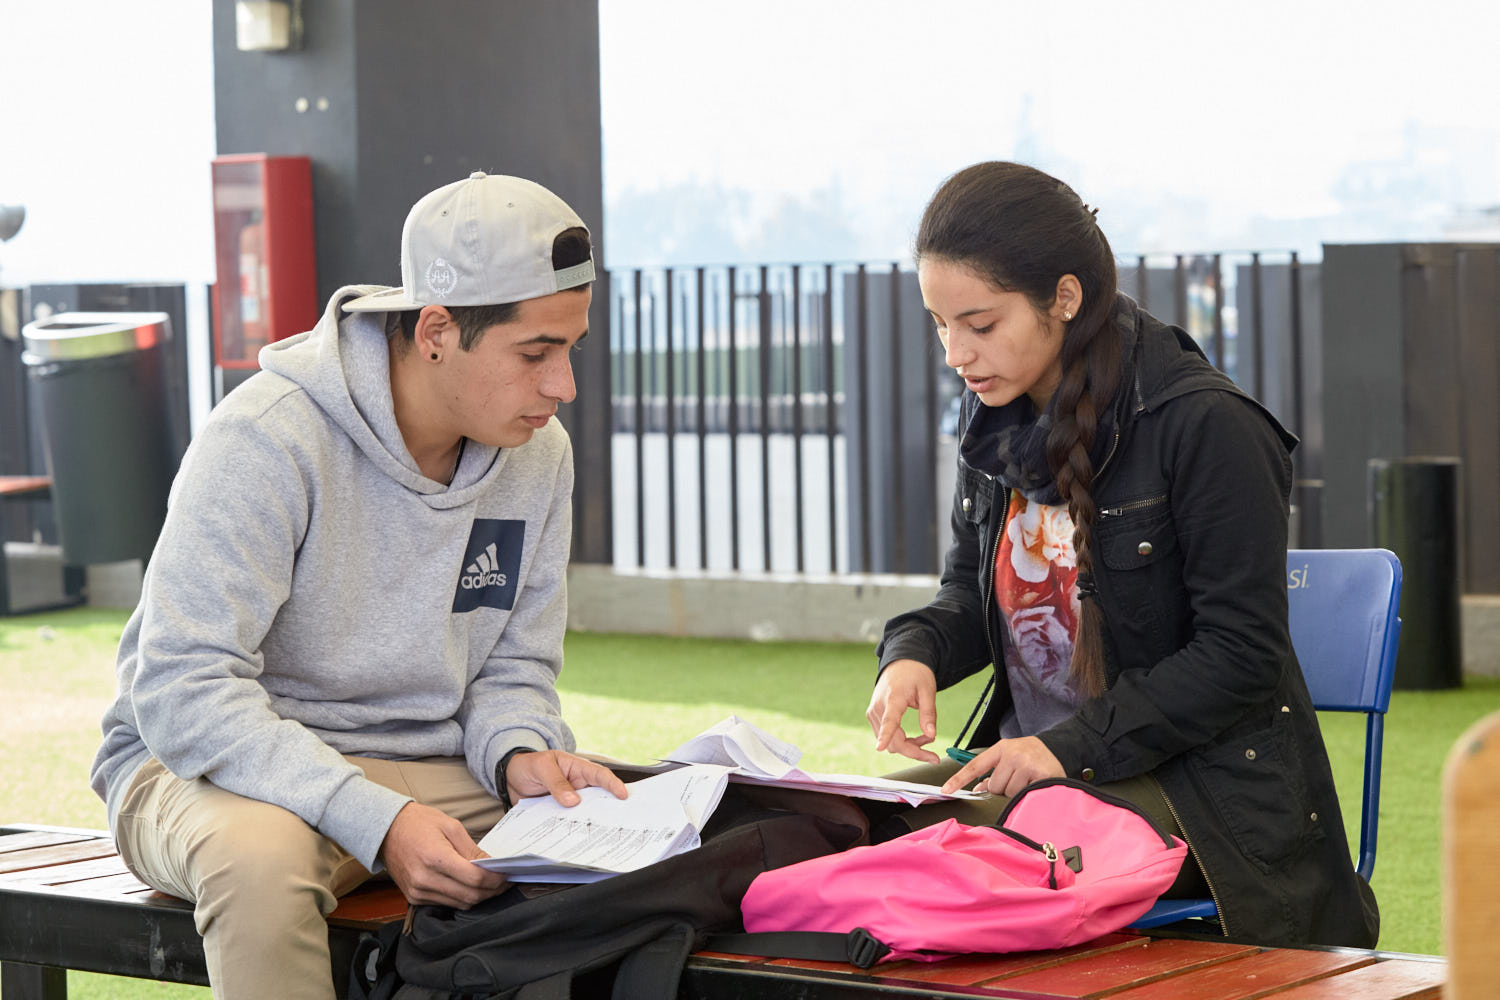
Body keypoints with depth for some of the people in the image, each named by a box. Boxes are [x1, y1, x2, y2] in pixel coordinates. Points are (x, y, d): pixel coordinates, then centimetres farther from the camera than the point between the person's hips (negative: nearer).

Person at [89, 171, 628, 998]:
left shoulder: (538, 455, 1)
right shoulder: (265, 440, -21)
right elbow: (182, 692, -26)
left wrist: (518, 755, -13)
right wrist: (377, 823, -35)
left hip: (426, 772, 5)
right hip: (222, 769, -5)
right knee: (263, 856, -41)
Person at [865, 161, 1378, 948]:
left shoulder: (1205, 427, -15)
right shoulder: (997, 421, 7)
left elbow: (1241, 653, -15)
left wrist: (1073, 747, -21)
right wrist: (914, 652, -4)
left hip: (1197, 780, -7)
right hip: (1029, 759, 7)